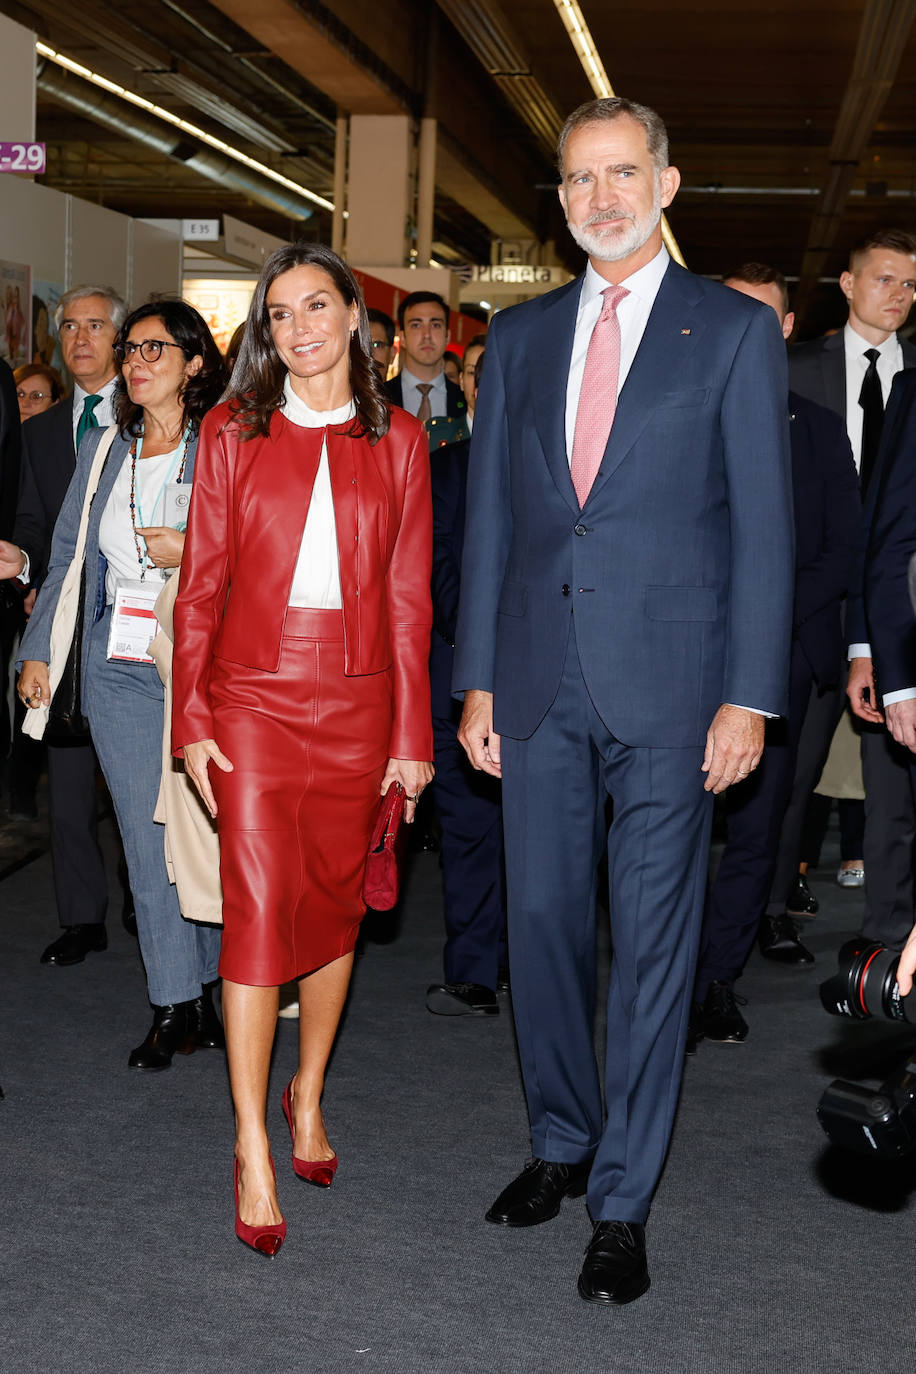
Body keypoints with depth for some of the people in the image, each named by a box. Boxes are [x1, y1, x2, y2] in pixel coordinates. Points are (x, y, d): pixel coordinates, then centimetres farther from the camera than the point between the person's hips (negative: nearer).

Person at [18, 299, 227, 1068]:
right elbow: (68, 558, 18)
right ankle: (174, 1009, 10)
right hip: (119, 672, 4)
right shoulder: (102, 451, 14)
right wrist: (38, 651, 13)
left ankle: (209, 992, 18)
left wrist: (189, 555, -15)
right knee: (149, 841, 2)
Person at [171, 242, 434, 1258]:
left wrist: (412, 734, 2)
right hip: (254, 698, -1)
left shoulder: (397, 440, 6)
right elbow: (202, 584, 3)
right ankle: (253, 1147, 3)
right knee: (260, 909, -6)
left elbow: (408, 595, 5)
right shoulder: (233, 432, 4)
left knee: (334, 905, 10)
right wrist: (192, 719, -4)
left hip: (358, 703, 2)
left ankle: (308, 1093, 31)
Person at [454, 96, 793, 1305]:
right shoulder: (518, 337, 12)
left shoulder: (735, 331, 1)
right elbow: (489, 516, 12)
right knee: (542, 922, 12)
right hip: (540, 683, 4)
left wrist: (750, 697, -9)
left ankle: (622, 1202, 14)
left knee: (653, 942, 2)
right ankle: (562, 1144, 31)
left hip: (668, 683, -4)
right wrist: (479, 680, 6)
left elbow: (763, 525, -3)